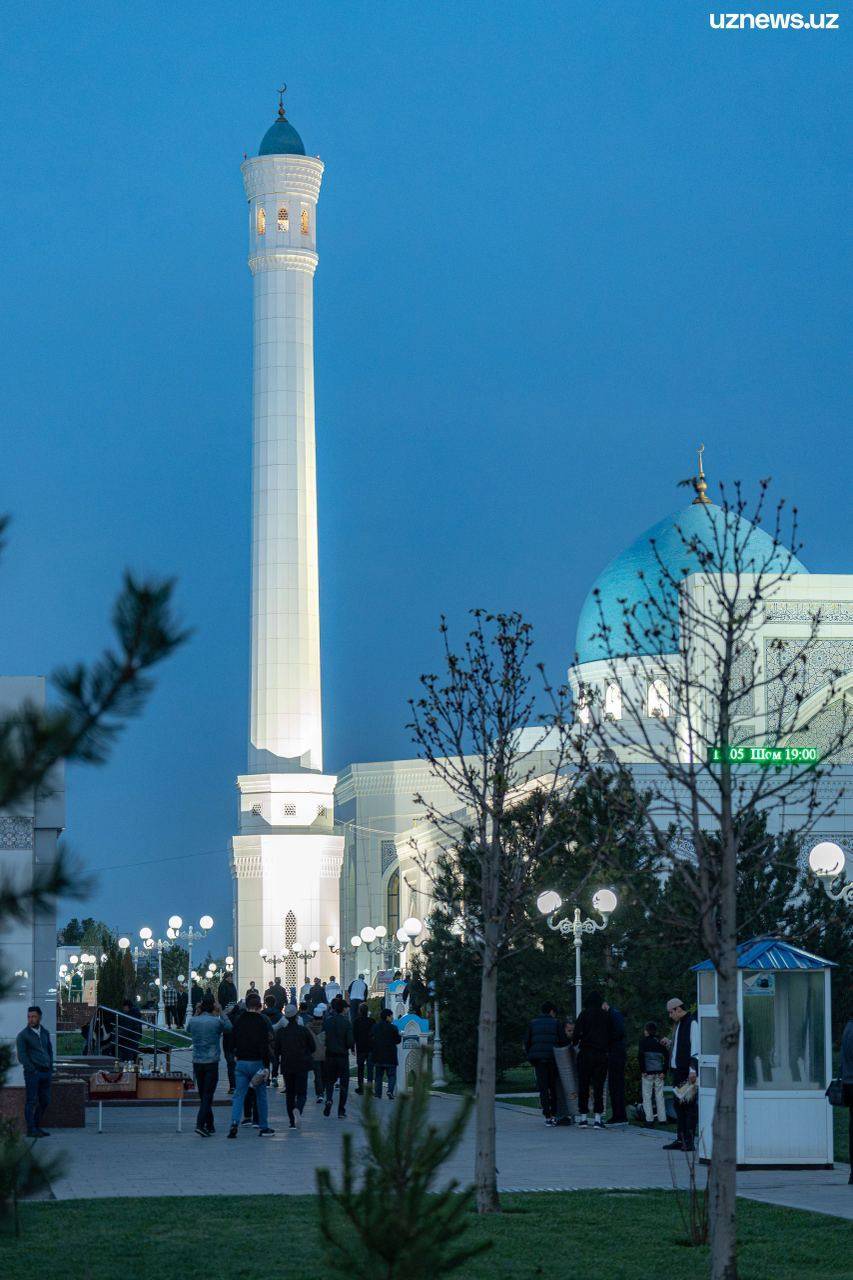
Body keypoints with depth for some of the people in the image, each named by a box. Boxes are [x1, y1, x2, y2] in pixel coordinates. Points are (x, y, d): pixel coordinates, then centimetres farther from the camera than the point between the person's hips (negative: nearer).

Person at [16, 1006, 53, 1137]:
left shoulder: (45, 1032, 13)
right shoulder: (23, 1035, -4)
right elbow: (22, 1057, -9)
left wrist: (50, 1068, 9)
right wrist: (33, 1071, -14)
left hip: (46, 1073, 6)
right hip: (32, 1073, -6)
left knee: (45, 1101, 9)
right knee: (31, 1101, -5)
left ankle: (37, 1126, 20)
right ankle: (31, 1130, -2)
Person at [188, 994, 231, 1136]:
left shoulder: (193, 1020, 0)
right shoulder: (217, 1021, -10)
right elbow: (229, 1028, 8)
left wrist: (195, 1012, 17)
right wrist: (221, 1012, 10)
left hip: (197, 1063, 4)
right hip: (212, 1062, -4)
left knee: (203, 1096, 13)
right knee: (207, 1096, -5)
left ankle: (209, 1126, 19)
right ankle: (200, 1124, -19)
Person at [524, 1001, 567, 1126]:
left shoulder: (532, 1023, 7)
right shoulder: (555, 1023, 3)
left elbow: (527, 1042, 7)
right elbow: (564, 1041, 0)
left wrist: (530, 1058, 16)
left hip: (538, 1059, 1)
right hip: (553, 1058, -1)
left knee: (543, 1088, 1)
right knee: (554, 1087, 12)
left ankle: (547, 1116, -6)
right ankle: (554, 1114, 9)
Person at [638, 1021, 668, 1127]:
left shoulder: (644, 1041, -4)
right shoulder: (660, 1042, 7)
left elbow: (640, 1056, -15)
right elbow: (666, 1057, 1)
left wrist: (642, 1070, -10)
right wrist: (663, 1071, 1)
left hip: (647, 1073, -4)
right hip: (659, 1072, 4)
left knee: (647, 1096, 1)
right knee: (659, 1096, 10)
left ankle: (649, 1120, -4)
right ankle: (662, 1119, 11)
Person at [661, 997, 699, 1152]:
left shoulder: (692, 1023, -10)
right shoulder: (678, 1024, 19)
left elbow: (695, 1048, -16)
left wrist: (693, 1070, -21)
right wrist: (669, 1044, 10)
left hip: (687, 1073, -10)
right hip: (677, 1070, 10)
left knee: (689, 1105, -6)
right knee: (679, 1105, 10)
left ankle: (689, 1141, -6)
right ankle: (681, 1139, 14)